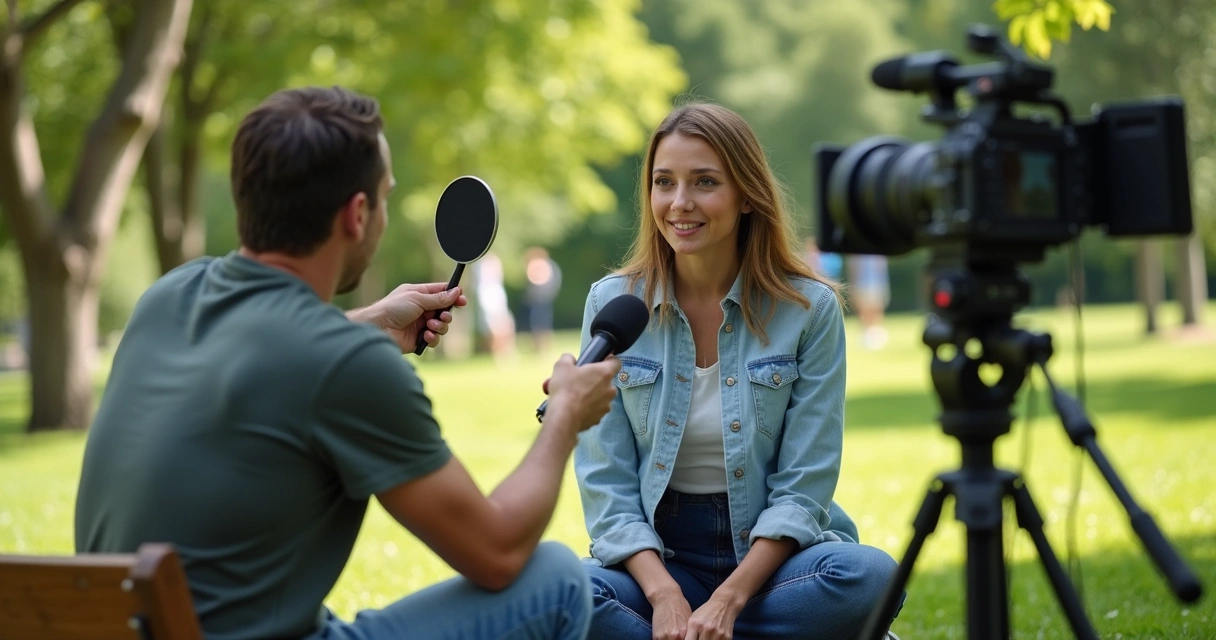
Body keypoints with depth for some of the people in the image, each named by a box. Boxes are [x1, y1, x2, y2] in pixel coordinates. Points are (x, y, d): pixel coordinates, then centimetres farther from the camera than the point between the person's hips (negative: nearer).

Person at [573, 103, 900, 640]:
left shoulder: (810, 309, -5)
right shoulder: (612, 304, -1)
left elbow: (803, 489, -8)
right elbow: (606, 485, -4)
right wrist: (665, 595, -21)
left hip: (771, 554, 0)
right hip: (657, 555, 0)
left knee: (869, 577, -33)